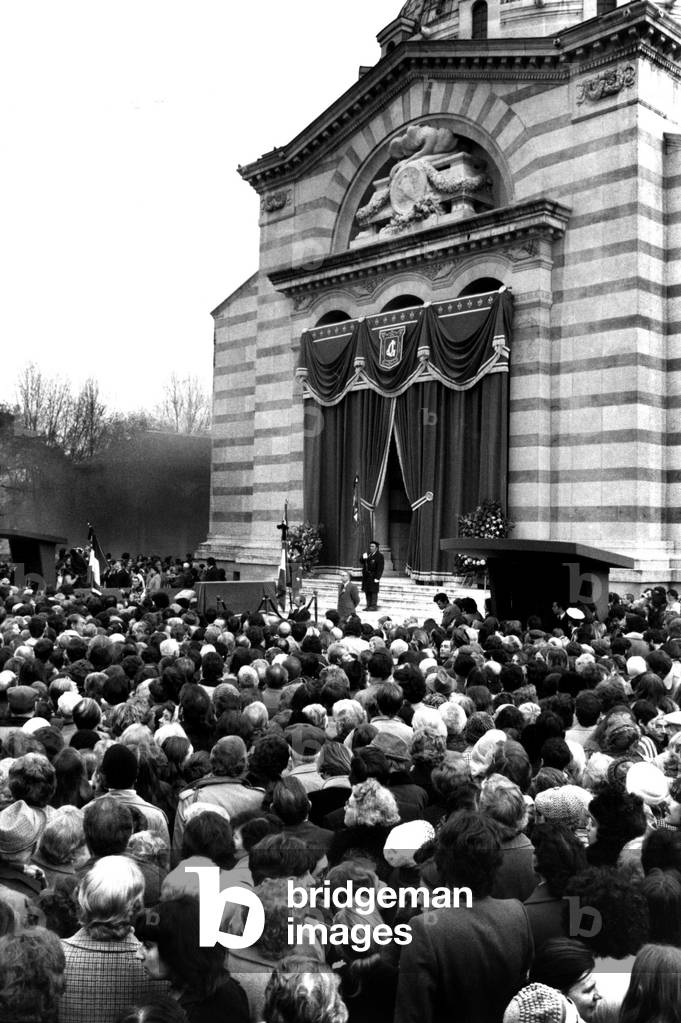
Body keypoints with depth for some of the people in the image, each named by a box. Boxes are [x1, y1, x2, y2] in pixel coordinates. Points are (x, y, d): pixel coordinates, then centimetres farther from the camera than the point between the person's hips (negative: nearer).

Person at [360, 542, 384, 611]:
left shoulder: (379, 556, -8)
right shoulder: (368, 555, 17)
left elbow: (380, 568, -14)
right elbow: (363, 563, 16)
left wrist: (377, 578, -19)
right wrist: (364, 558, -6)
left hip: (373, 577, -8)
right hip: (366, 576, 8)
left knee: (373, 591, -5)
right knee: (367, 591, 10)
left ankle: (374, 606, -1)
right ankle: (369, 606, 16)